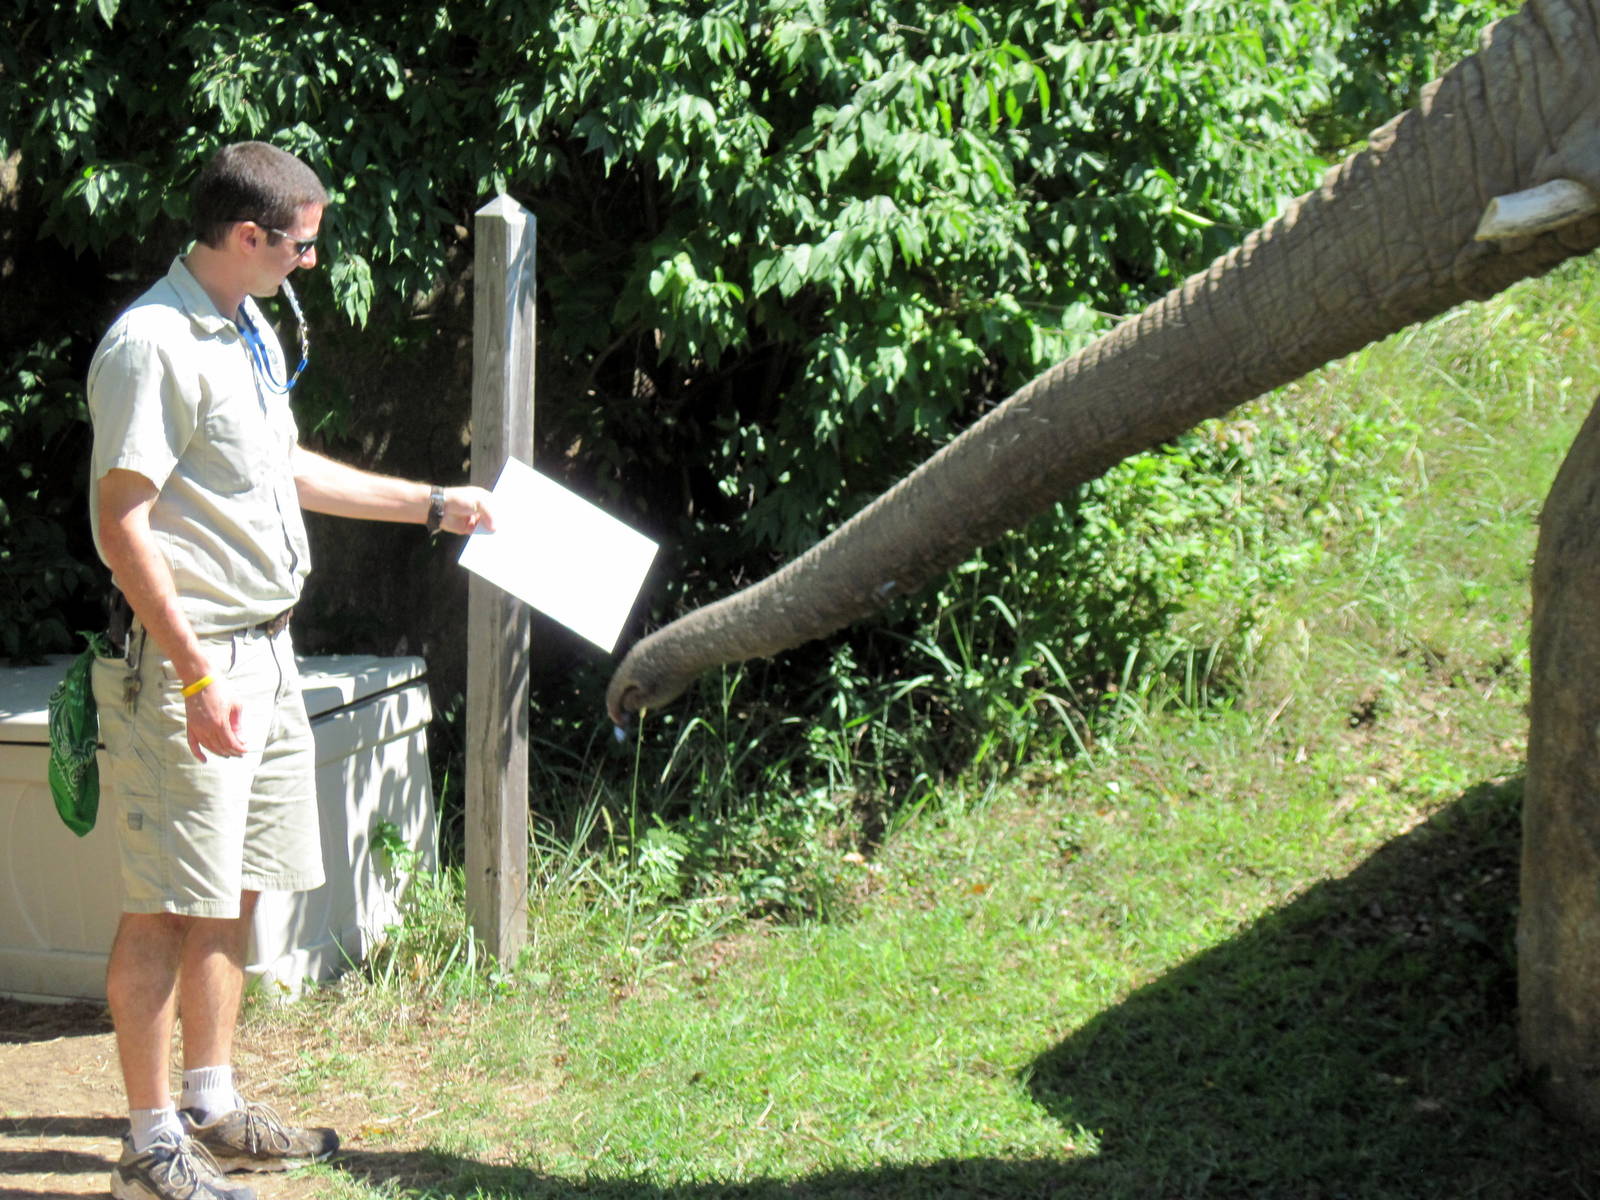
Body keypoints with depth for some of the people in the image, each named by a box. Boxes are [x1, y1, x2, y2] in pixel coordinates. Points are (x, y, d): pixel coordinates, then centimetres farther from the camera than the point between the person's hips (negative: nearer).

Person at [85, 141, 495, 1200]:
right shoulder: (150, 346, -17)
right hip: (191, 659, -10)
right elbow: (122, 522, -21)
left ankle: (213, 1109, 26)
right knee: (170, 906, -3)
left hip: (265, 649, 10)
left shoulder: (253, 334, 15)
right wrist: (197, 674, -24)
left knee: (234, 893, 15)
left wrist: (433, 504, 31)